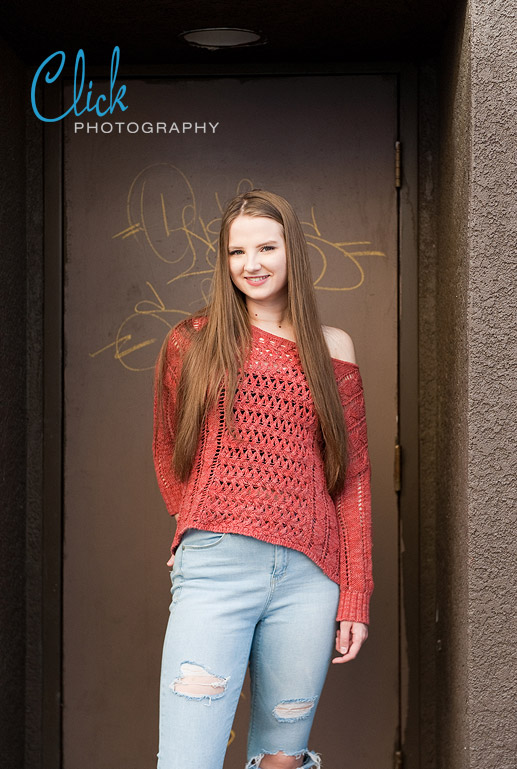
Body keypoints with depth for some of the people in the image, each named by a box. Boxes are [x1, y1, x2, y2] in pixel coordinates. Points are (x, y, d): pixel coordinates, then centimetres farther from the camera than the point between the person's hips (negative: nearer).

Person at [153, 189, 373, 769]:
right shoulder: (194, 342, 7)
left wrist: (355, 596, 5)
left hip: (309, 575, 2)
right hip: (215, 569, -2)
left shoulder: (331, 349, 10)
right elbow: (168, 455, 17)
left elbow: (353, 477, 10)